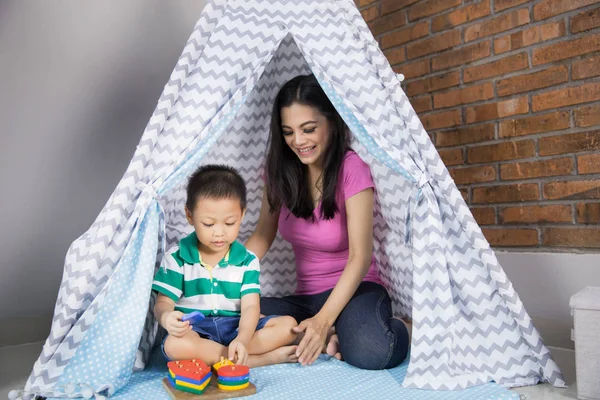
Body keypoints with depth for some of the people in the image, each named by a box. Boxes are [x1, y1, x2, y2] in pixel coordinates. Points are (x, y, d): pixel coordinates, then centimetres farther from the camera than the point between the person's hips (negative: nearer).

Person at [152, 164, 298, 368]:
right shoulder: (177, 258, -2)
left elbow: (250, 307, -10)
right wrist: (166, 317, -30)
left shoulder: (247, 260, 0)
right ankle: (267, 357, -25)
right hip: (195, 330, -1)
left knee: (288, 325, -16)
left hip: (235, 328, 2)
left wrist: (242, 340, -31)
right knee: (175, 346, -37)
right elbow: (163, 303, -3)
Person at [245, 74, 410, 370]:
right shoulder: (280, 170, 0)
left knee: (370, 351, -36)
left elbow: (360, 258, -18)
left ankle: (399, 328, -2)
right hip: (305, 298, 4)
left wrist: (324, 320, -27)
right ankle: (334, 337, -13)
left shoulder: (352, 168, -16)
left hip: (353, 290, -4)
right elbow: (262, 236, 6)